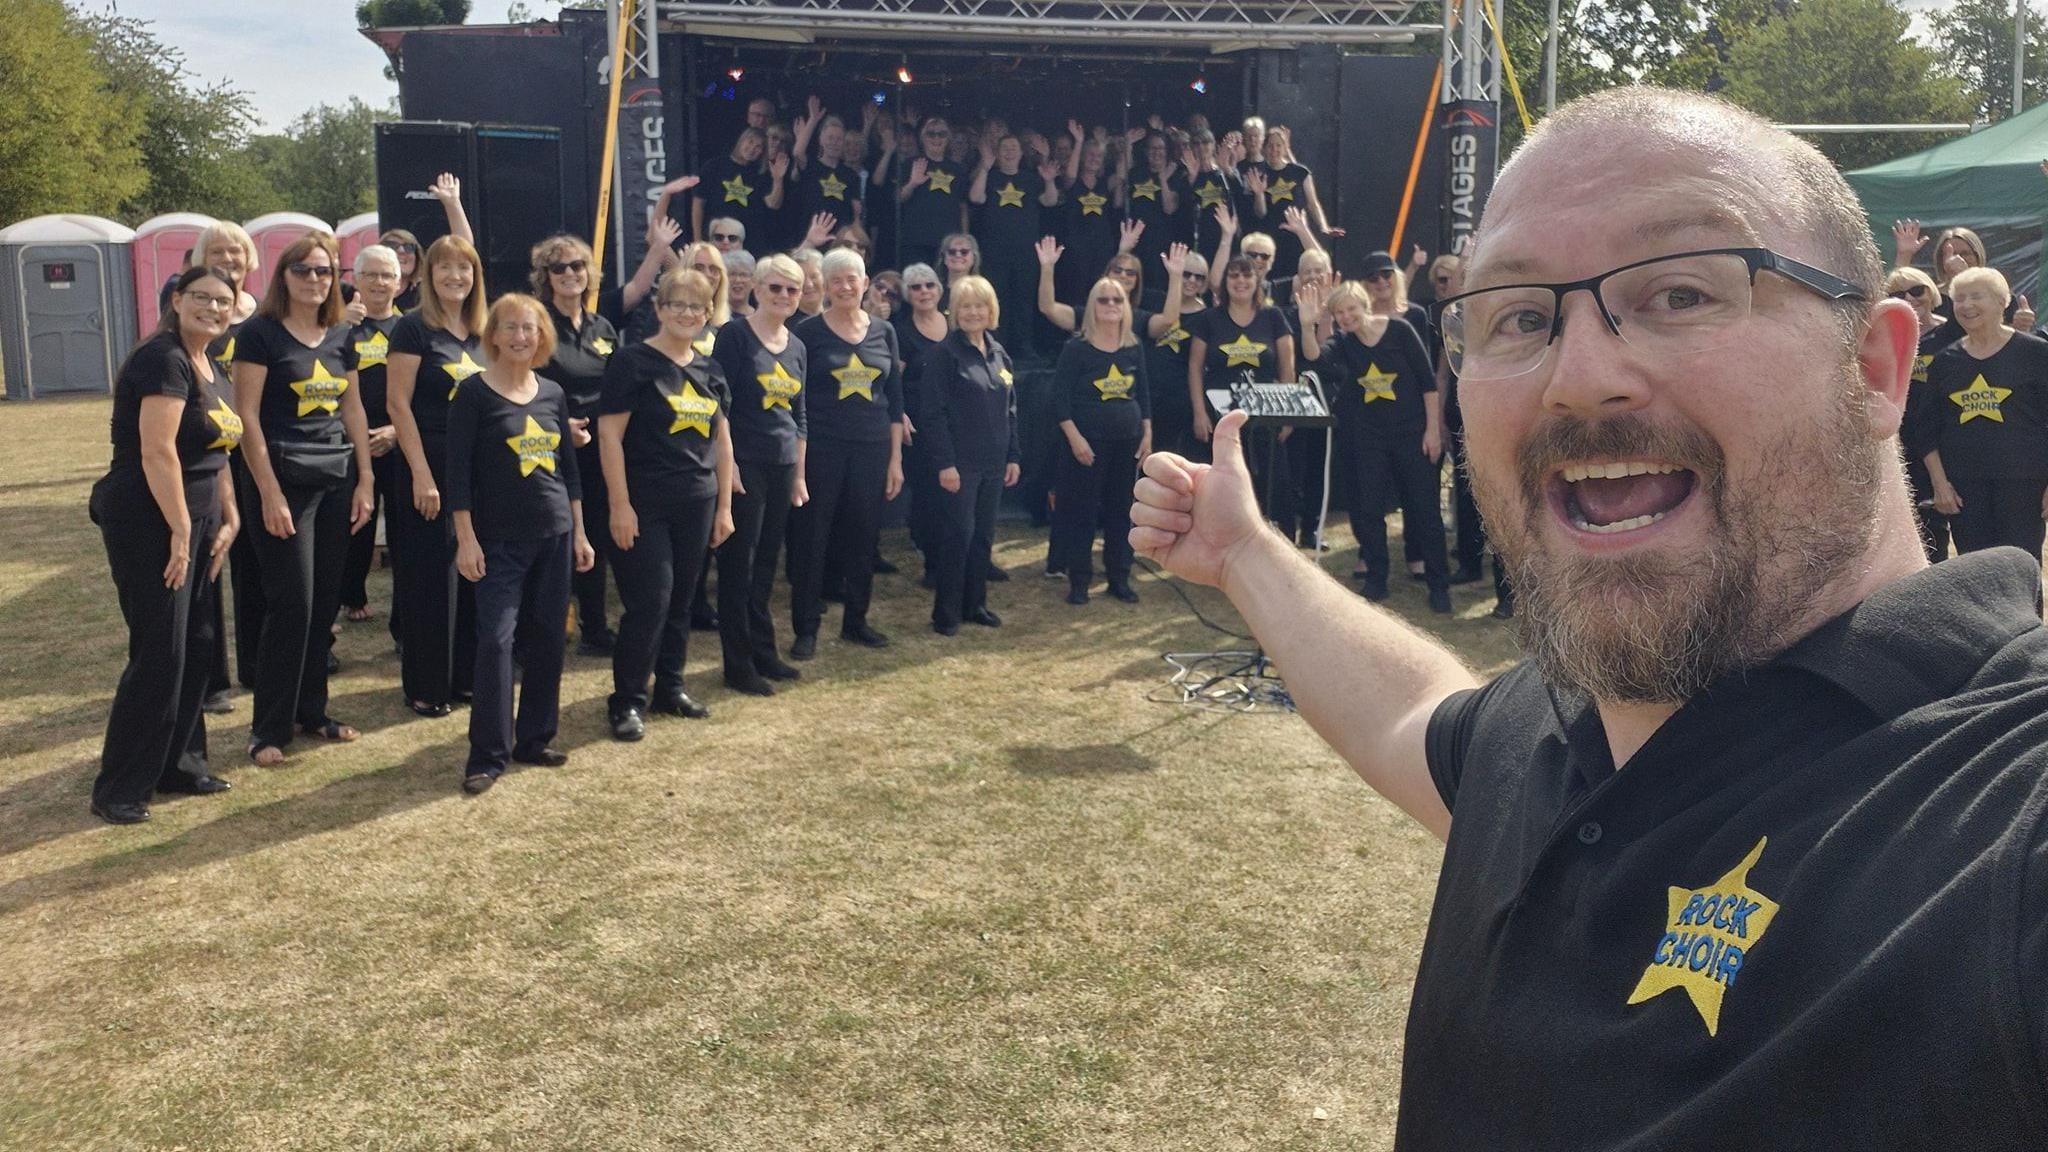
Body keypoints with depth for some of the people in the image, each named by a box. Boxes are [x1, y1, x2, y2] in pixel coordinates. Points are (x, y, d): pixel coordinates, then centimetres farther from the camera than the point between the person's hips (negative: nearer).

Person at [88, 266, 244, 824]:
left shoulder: (209, 368, 13)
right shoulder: (162, 360, -16)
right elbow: (156, 452, -22)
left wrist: (228, 519, 11)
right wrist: (181, 530, -19)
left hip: (193, 521, 9)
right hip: (149, 524, -9)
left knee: (196, 647, 13)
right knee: (159, 653, -7)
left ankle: (179, 764, 25)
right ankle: (119, 789, 3)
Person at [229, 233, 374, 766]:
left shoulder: (340, 336, 11)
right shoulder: (260, 333, -6)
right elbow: (246, 415, -10)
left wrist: (365, 479, 8)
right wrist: (269, 492, -15)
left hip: (337, 481, 6)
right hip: (283, 479, -6)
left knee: (325, 602, 9)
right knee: (291, 603, -6)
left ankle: (311, 710, 21)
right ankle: (269, 728, 4)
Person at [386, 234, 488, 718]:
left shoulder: (481, 334, 11)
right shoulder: (414, 327, -7)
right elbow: (399, 404, -11)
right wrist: (421, 475, -16)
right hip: (430, 467, -6)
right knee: (430, 576, 0)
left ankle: (464, 675, 22)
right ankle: (425, 686, 10)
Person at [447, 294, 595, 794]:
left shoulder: (553, 394, 9)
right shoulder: (474, 392, -5)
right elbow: (458, 470, -8)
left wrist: (579, 532, 12)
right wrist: (466, 538, -13)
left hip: (554, 534, 5)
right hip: (500, 539, -5)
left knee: (546, 638, 8)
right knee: (496, 638, -10)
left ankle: (534, 738, 20)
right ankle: (488, 754, -3)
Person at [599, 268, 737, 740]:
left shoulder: (710, 370, 11)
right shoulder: (633, 362, -7)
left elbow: (722, 439, 15)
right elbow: (609, 435, -10)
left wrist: (724, 506, 12)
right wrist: (620, 505, -15)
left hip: (696, 505, 6)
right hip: (645, 506, -6)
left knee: (681, 600, 12)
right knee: (649, 601, -7)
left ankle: (670, 688, 26)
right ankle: (628, 701, 5)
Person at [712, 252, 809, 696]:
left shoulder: (796, 347, 13)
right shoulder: (735, 335, -7)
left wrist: (799, 474, 16)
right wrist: (726, 464, -15)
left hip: (782, 465, 6)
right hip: (744, 463, -6)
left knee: (766, 563, 13)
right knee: (738, 564, -2)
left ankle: (762, 652, 22)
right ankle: (738, 666, 5)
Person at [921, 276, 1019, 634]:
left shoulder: (998, 353, 11)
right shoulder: (945, 353, -9)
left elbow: (1009, 409, 16)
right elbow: (935, 413, -13)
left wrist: (1013, 456, 11)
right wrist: (944, 463, -18)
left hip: (993, 463, 6)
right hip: (960, 463, -6)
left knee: (983, 535, 12)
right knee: (958, 536, -3)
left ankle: (975, 604, 23)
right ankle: (946, 613, 7)